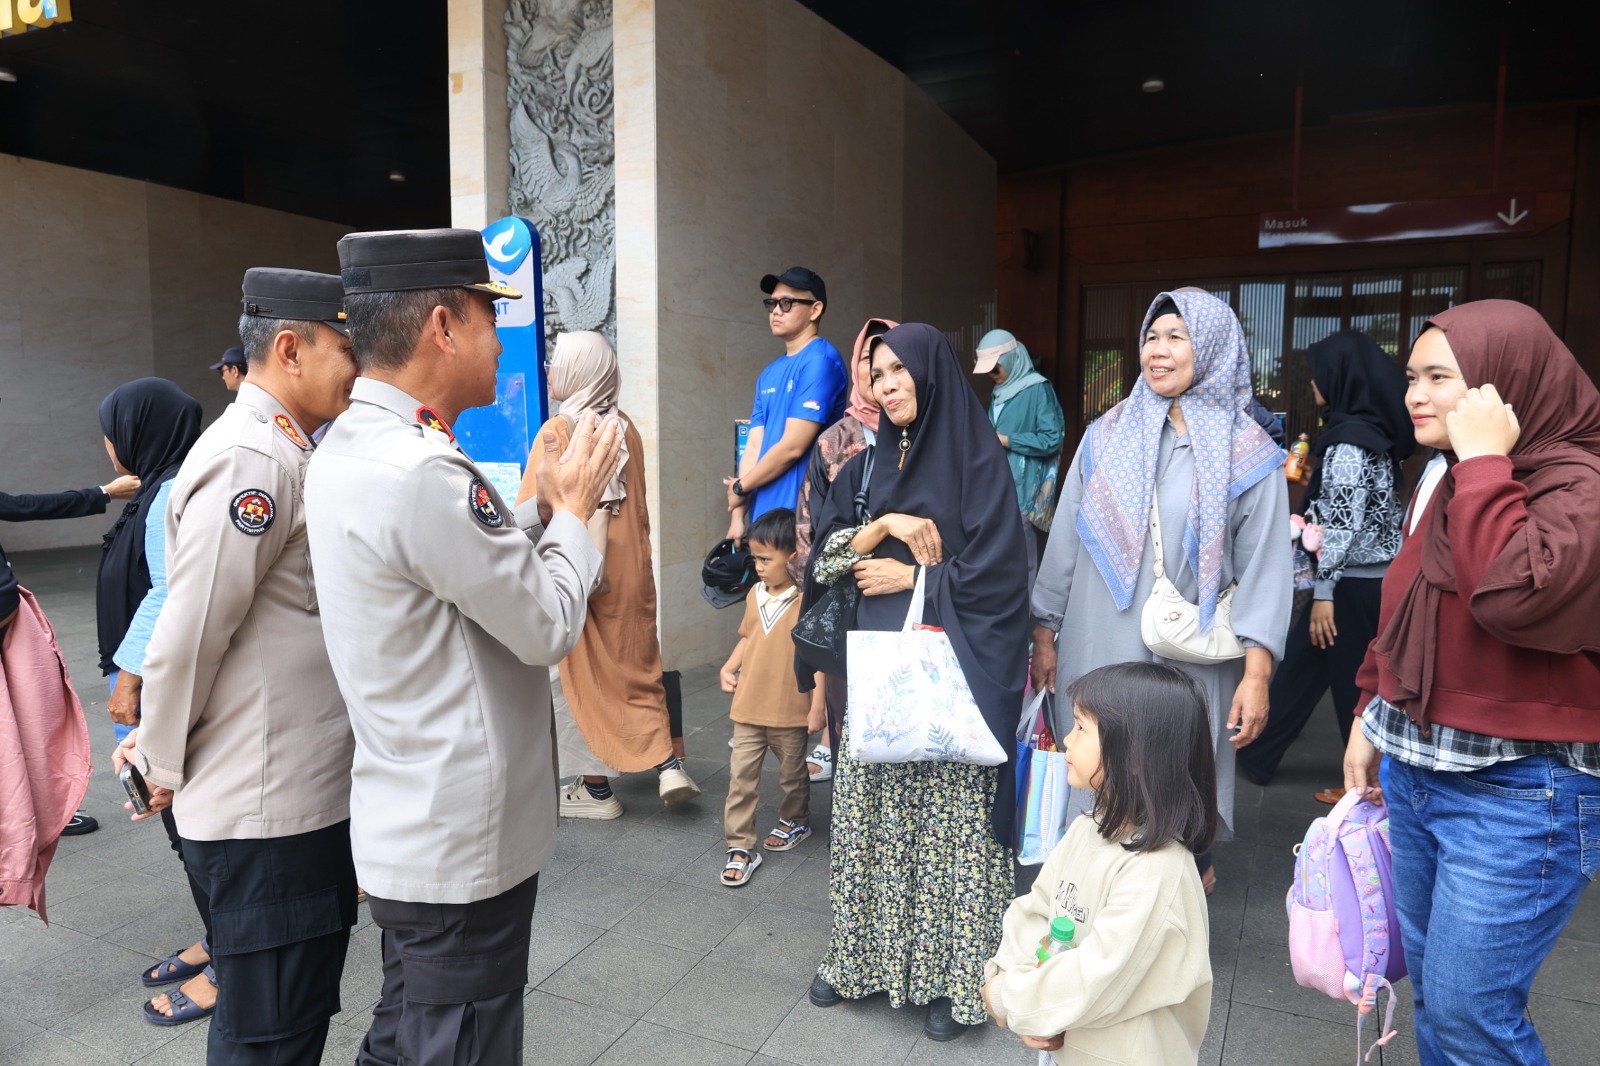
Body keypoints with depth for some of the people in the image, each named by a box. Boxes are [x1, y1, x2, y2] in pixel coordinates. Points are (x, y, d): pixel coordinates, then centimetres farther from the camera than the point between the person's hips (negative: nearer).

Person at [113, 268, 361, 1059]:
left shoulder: (283, 453, 13)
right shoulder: (250, 459, -19)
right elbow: (188, 634, -20)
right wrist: (165, 769, -6)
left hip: (306, 791, 9)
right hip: (268, 813, -9)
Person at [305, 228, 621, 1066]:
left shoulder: (347, 447, 5)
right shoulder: (421, 471, -26)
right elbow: (548, 628, -18)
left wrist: (545, 503, 6)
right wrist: (574, 506, -5)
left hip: (409, 831, 9)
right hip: (463, 847, -9)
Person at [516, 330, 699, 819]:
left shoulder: (557, 429, -13)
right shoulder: (626, 428, 4)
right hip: (627, 569, 5)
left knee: (577, 676, 7)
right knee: (637, 668, 15)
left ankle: (595, 787, 16)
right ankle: (667, 765, 6)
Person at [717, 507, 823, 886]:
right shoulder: (755, 594, 3)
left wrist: (817, 706, -14)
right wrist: (728, 667, 1)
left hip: (791, 712, -5)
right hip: (748, 708, 5)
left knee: (793, 774, 18)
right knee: (741, 776, 3)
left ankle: (796, 822, 43)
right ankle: (741, 847, 12)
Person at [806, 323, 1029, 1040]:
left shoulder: (976, 459, -4)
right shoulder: (870, 462, 12)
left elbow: (992, 571, -10)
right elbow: (827, 556, 6)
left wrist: (906, 576, -4)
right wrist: (887, 524, -9)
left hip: (953, 665, -5)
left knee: (949, 816, 0)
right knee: (871, 811, 9)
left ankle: (954, 976, 15)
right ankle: (866, 954, 24)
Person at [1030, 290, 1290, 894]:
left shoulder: (1246, 453, 0)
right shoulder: (1107, 435, 7)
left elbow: (1265, 567, -4)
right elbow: (1065, 539, 9)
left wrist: (1257, 672, -11)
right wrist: (1045, 632, 9)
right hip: (1100, 652, 2)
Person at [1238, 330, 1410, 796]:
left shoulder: (1349, 440, -18)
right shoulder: (1372, 431, 10)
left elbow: (1343, 523, -21)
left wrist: (1324, 591, -19)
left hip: (1353, 583, -9)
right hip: (1371, 578, 9)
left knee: (1353, 682, 4)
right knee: (1300, 665, 15)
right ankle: (1256, 753, 25)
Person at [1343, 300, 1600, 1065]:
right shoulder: (1452, 483, 11)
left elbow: (1512, 596, -33)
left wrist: (1485, 463, -23)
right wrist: (1373, 717, 18)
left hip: (1518, 794, -8)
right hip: (1416, 772, 8)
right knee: (1431, 990, 18)